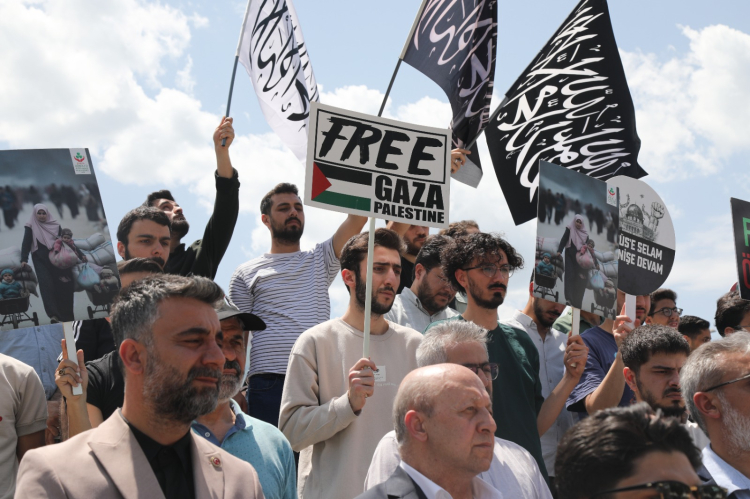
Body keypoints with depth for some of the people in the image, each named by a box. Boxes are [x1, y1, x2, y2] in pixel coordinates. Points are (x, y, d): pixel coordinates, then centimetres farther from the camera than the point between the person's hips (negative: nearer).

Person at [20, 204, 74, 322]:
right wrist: (24, 260, -13)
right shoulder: (30, 227, 5)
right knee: (47, 285, -17)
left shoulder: (55, 225, 11)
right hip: (41, 260, -2)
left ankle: (67, 315, 6)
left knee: (62, 286, -2)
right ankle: (54, 315, -29)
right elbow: (26, 243, -1)